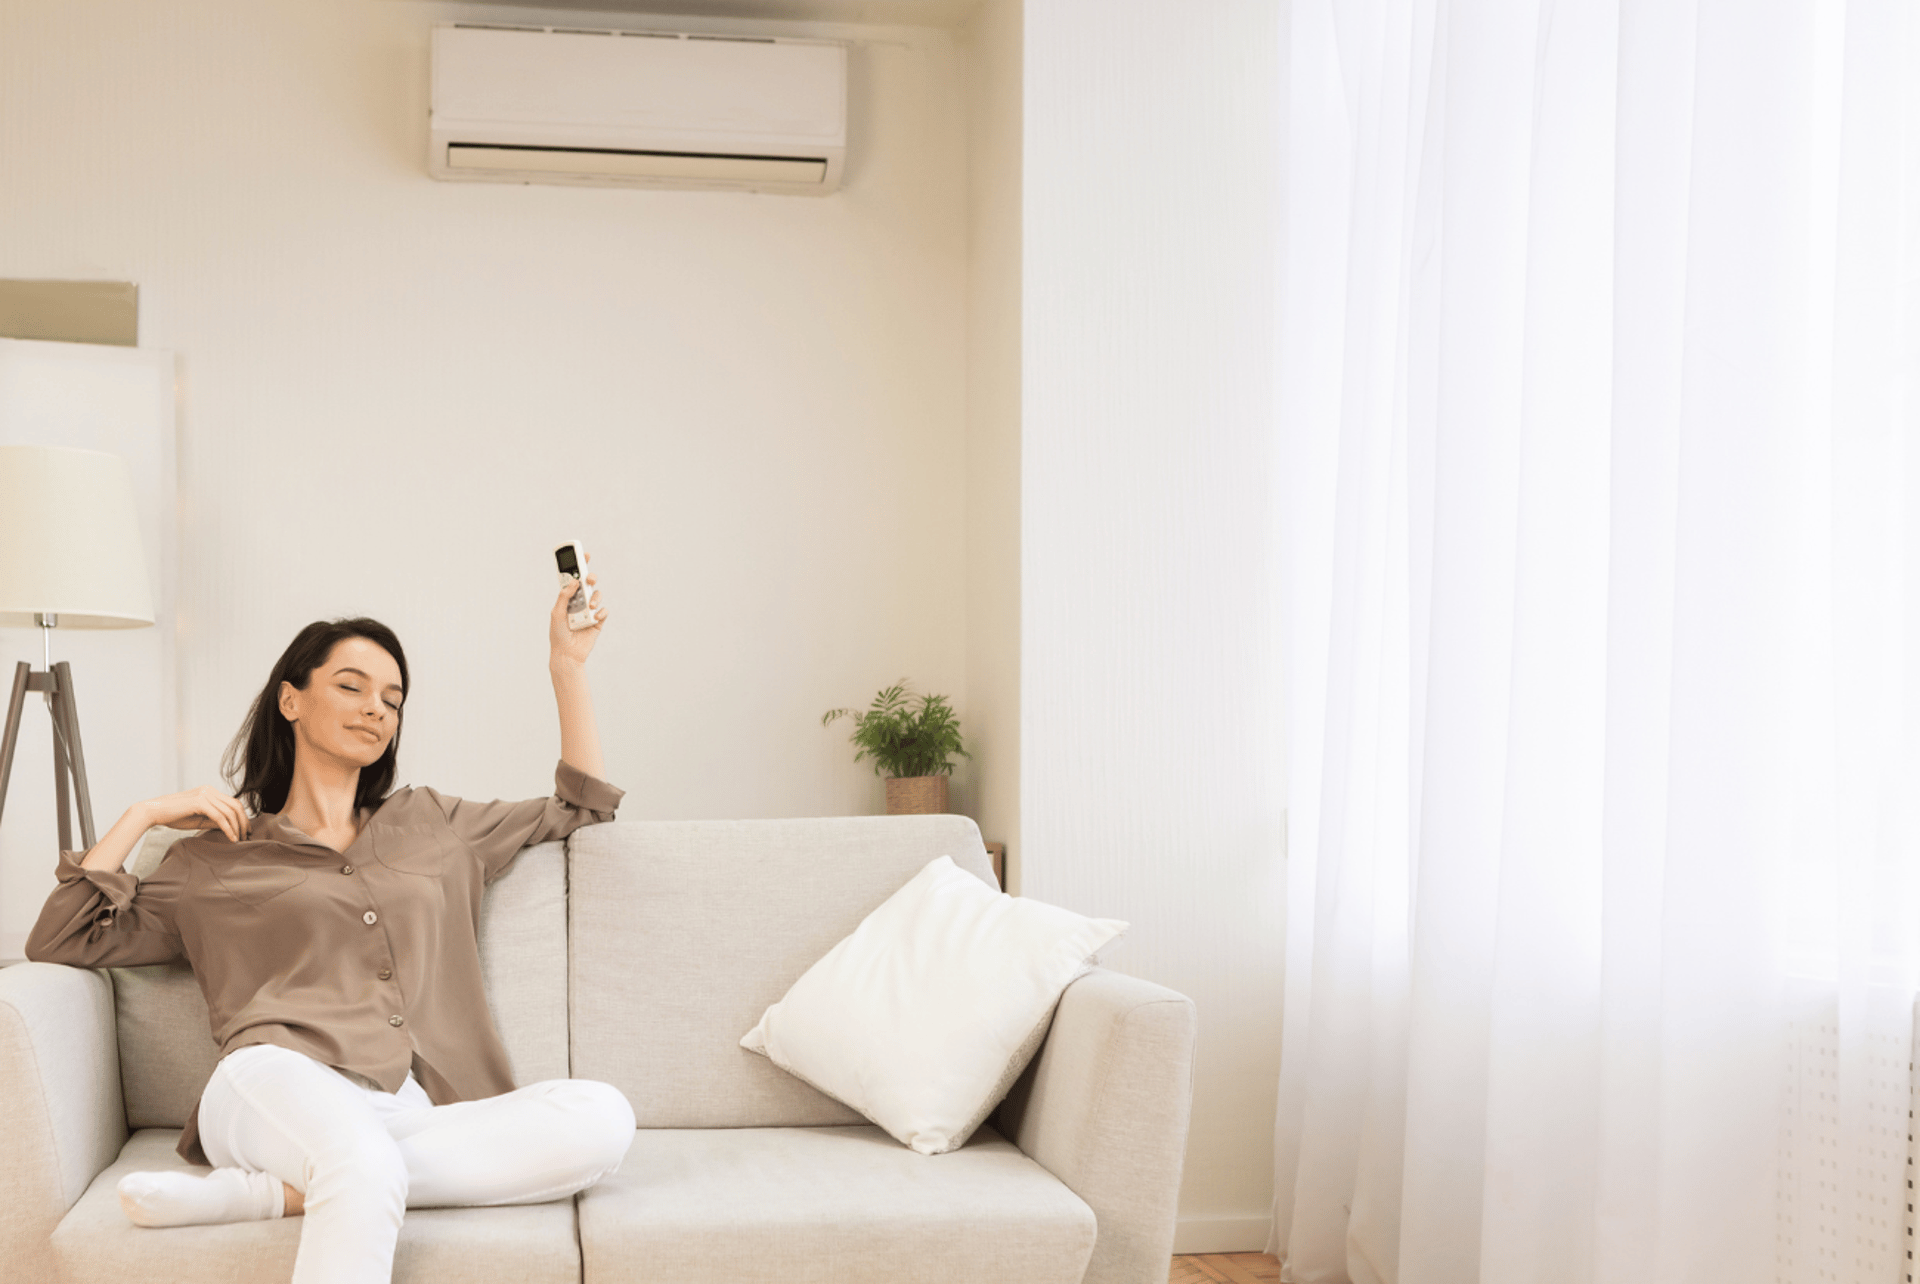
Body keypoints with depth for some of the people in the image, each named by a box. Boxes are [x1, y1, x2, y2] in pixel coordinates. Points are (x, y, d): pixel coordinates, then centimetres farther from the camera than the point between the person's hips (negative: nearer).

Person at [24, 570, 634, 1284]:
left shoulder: (429, 825, 30)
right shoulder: (216, 859, 23)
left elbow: (583, 805, 36)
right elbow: (58, 943, 17)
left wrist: (566, 664, 30)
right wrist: (145, 815, 16)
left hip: (412, 1121, 4)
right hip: (280, 1087, -4)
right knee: (365, 1167, -43)